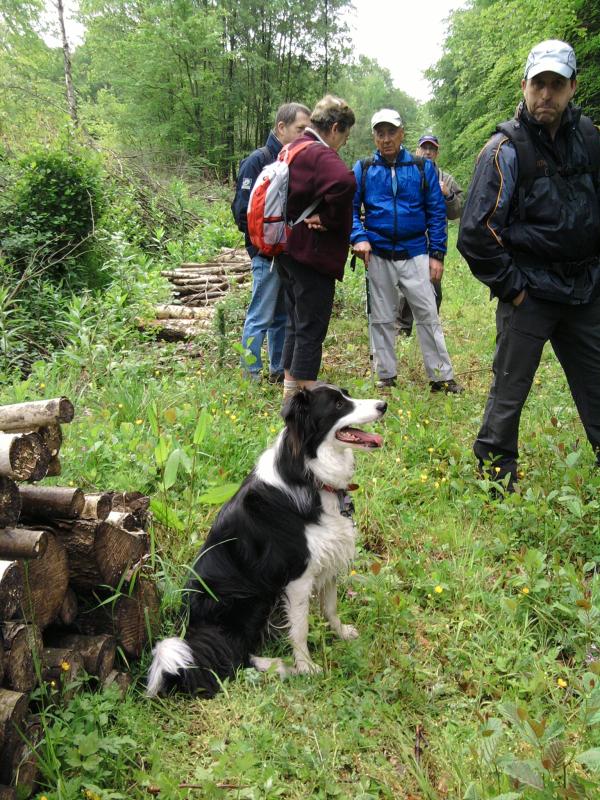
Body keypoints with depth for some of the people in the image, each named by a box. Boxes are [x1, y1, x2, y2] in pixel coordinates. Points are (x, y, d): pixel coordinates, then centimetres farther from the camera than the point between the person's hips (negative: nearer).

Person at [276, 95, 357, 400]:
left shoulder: (292, 150, 15)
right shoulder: (321, 155, -16)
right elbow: (345, 182, -37)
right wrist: (329, 218, -22)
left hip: (288, 250, 10)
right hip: (313, 253, -10)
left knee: (297, 323, 18)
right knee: (311, 328, -2)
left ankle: (290, 392, 28)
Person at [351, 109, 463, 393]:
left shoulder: (423, 167, 3)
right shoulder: (363, 169, 4)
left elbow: (436, 212, 3)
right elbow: (350, 207, 3)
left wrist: (437, 254, -3)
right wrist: (358, 237, -16)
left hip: (415, 254, -1)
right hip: (378, 255, 1)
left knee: (428, 315, -2)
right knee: (382, 319, 9)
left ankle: (441, 377, 6)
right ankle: (386, 377, 20)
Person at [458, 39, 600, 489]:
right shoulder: (506, 149, -9)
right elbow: (475, 232, -12)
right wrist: (510, 286, -10)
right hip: (530, 294, -5)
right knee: (510, 389, 4)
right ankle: (496, 471, 21)